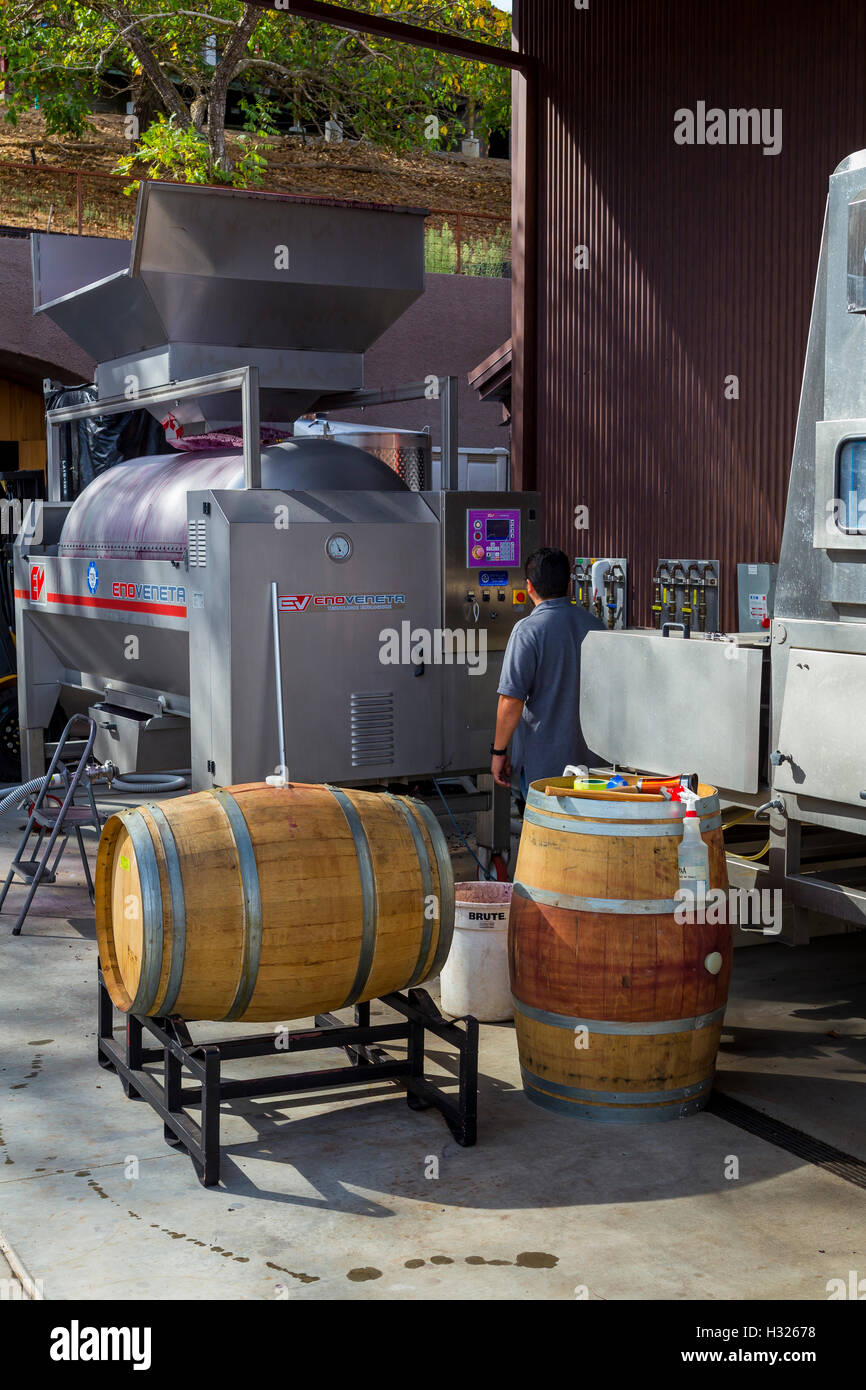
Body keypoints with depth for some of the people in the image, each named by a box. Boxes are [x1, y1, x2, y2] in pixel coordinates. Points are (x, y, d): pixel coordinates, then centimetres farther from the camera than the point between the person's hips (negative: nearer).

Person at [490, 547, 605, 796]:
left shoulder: (528, 630, -14)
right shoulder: (595, 625, 6)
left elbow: (512, 699, -18)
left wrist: (499, 751, -8)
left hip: (541, 761, -6)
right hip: (588, 756, 6)